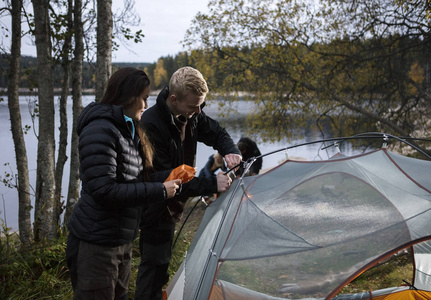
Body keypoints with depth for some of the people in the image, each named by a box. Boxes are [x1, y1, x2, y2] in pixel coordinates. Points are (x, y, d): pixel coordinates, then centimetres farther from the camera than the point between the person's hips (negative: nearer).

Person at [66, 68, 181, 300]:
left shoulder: (129, 130, 12)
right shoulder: (100, 130, -21)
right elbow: (104, 191, -27)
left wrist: (169, 177, -3)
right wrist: (159, 191, -21)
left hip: (122, 241, 10)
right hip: (96, 244, -10)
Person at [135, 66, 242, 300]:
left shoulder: (190, 115, -6)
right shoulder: (151, 125, -31)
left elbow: (217, 133, 10)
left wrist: (230, 151, -14)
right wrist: (211, 185, -32)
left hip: (170, 205, 8)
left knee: (157, 263, 20)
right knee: (154, 265, -3)